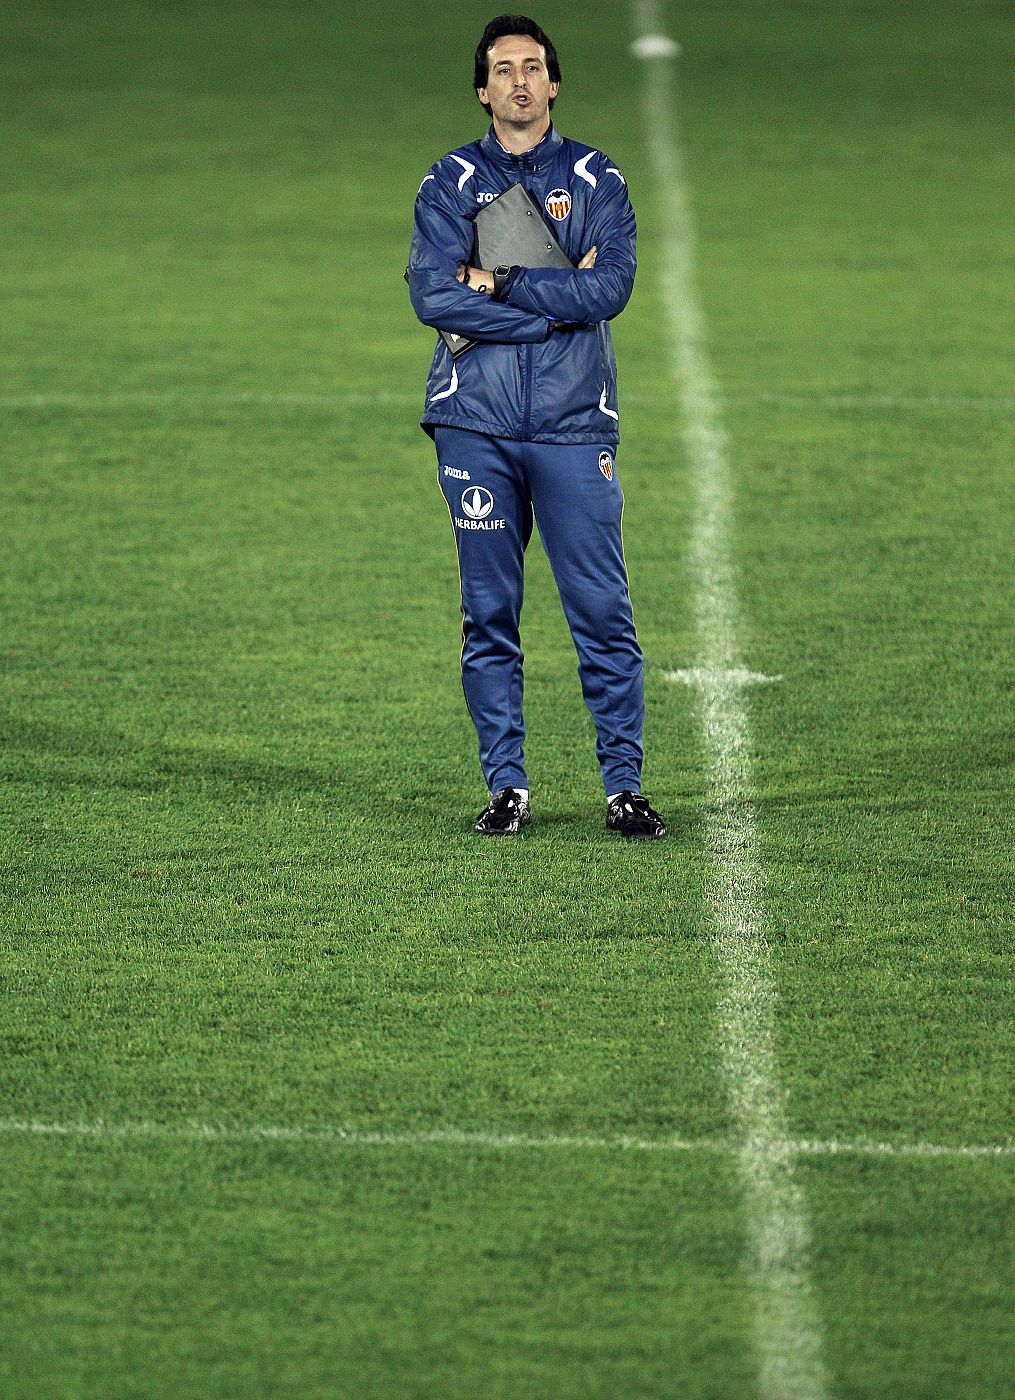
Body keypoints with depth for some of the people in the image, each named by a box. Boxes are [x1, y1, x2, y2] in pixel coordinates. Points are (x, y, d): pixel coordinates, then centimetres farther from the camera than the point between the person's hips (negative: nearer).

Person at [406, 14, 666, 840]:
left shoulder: (596, 180, 9)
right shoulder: (451, 184, 8)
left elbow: (612, 287, -7)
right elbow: (432, 297, -7)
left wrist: (502, 285, -8)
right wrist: (557, 300, -10)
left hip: (574, 428, 0)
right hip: (477, 428, 1)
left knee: (603, 611, -4)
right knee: (490, 615, 3)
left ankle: (625, 786, 1)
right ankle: (507, 787, 9)